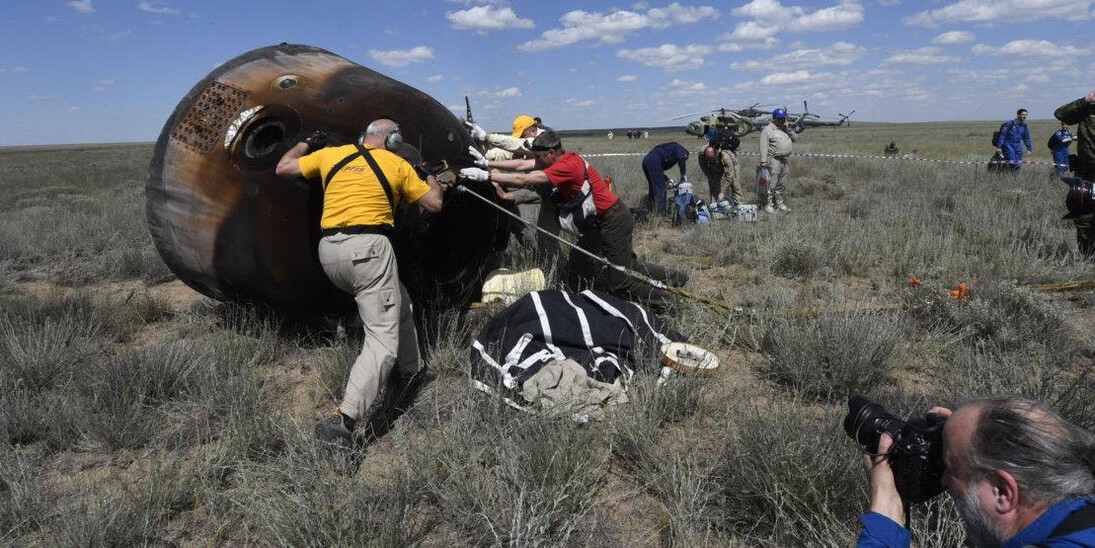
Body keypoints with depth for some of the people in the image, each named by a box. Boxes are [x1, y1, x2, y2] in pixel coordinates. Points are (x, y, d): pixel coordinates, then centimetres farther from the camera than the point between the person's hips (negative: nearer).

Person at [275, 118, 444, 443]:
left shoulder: (331, 155, 17)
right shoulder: (397, 165, 9)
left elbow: (283, 168, 25)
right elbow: (434, 204, 13)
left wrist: (306, 144, 42)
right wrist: (429, 177, 33)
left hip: (329, 252, 6)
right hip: (367, 247, -6)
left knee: (397, 302, 28)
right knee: (383, 340, -8)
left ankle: (405, 371, 35)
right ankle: (344, 418, -24)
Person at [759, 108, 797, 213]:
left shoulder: (785, 129, 20)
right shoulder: (768, 130, -5)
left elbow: (794, 138, 16)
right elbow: (764, 146, -12)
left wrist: (788, 128, 2)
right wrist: (763, 160, -21)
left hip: (785, 161, 8)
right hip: (773, 160, -8)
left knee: (782, 185, 12)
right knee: (771, 184, -9)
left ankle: (779, 203, 21)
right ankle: (768, 204, -5)